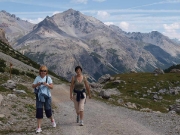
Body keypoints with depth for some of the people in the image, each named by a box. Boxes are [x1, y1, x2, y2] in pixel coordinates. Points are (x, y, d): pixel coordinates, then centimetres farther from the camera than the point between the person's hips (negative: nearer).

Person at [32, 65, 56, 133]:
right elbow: (33, 86, 1)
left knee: (48, 110, 6)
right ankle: (39, 127, 0)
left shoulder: (48, 78, -1)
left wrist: (46, 84, -25)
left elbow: (52, 87, -7)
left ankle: (52, 120, 40)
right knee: (39, 111, -5)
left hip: (47, 96, -1)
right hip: (39, 97, 1)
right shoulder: (37, 78, 1)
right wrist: (37, 84, -19)